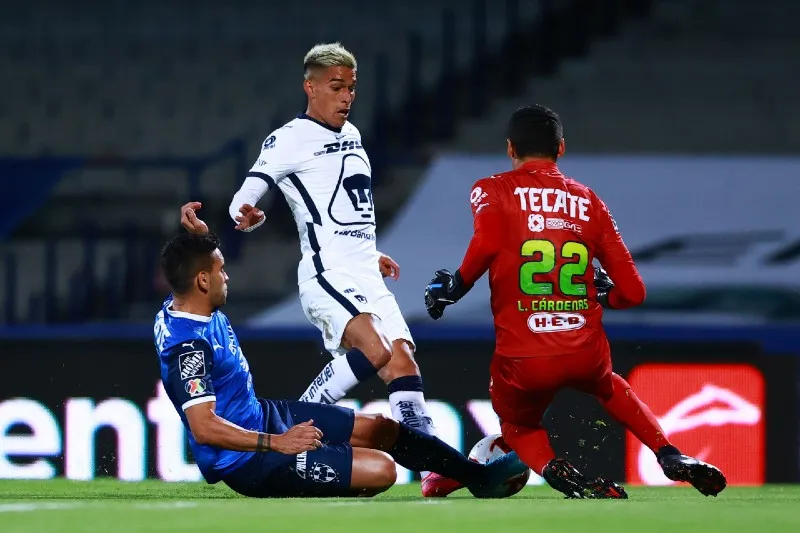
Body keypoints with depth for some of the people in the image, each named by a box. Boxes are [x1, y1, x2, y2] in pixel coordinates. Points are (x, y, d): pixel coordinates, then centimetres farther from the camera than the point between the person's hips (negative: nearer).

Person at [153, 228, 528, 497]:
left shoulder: (177, 308, 0)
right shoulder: (187, 344, -30)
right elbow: (203, 428, -34)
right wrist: (275, 443, -30)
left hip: (263, 415, 11)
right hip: (249, 462, -11)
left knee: (381, 429, 17)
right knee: (381, 469, -19)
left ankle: (478, 475, 30)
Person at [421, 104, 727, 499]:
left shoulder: (490, 191, 7)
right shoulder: (588, 201, 15)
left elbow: (487, 242, -17)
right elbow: (632, 292, 11)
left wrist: (455, 286, -2)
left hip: (522, 362, -3)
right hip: (587, 354, 3)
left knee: (518, 426, 28)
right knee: (608, 387, 38)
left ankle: (557, 472, -4)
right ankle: (672, 457, 20)